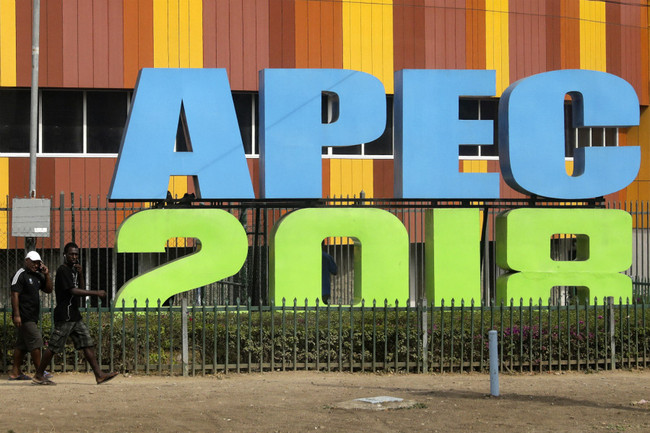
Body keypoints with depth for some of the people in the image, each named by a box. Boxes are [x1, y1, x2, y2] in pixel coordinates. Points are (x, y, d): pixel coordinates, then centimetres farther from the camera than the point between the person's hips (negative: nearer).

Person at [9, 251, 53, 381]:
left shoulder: (38, 276, 16)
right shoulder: (21, 275, -8)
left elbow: (48, 290, 19)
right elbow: (15, 294, -14)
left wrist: (47, 275, 4)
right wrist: (16, 315, -20)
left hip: (32, 316, 9)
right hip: (24, 316, -9)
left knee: (22, 344, 9)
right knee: (35, 341, -10)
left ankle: (15, 372, 13)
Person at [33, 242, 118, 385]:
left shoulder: (73, 270, 17)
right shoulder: (63, 270, -12)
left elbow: (81, 289, 16)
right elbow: (73, 291, -22)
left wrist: (80, 274, 1)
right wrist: (96, 293, -23)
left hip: (75, 316, 9)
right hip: (64, 316, -9)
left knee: (88, 344, 2)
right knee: (54, 347, -4)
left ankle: (99, 375, 0)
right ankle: (38, 375, 7)